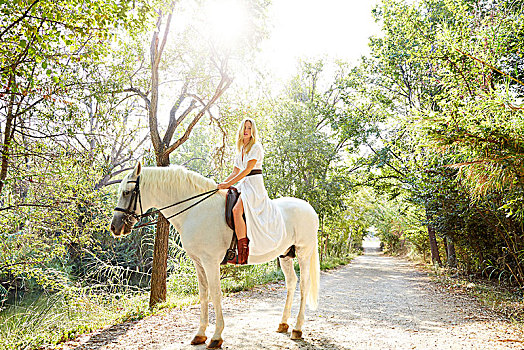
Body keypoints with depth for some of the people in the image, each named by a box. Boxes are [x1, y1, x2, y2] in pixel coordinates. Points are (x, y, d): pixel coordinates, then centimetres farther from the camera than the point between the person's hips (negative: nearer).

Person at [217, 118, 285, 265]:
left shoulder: (256, 147, -5)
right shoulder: (241, 150, 20)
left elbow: (248, 169, -13)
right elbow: (235, 172, 22)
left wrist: (229, 183, -15)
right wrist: (222, 184, 8)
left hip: (254, 184, -9)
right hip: (244, 185, 9)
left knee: (237, 210, -29)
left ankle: (242, 255, -28)